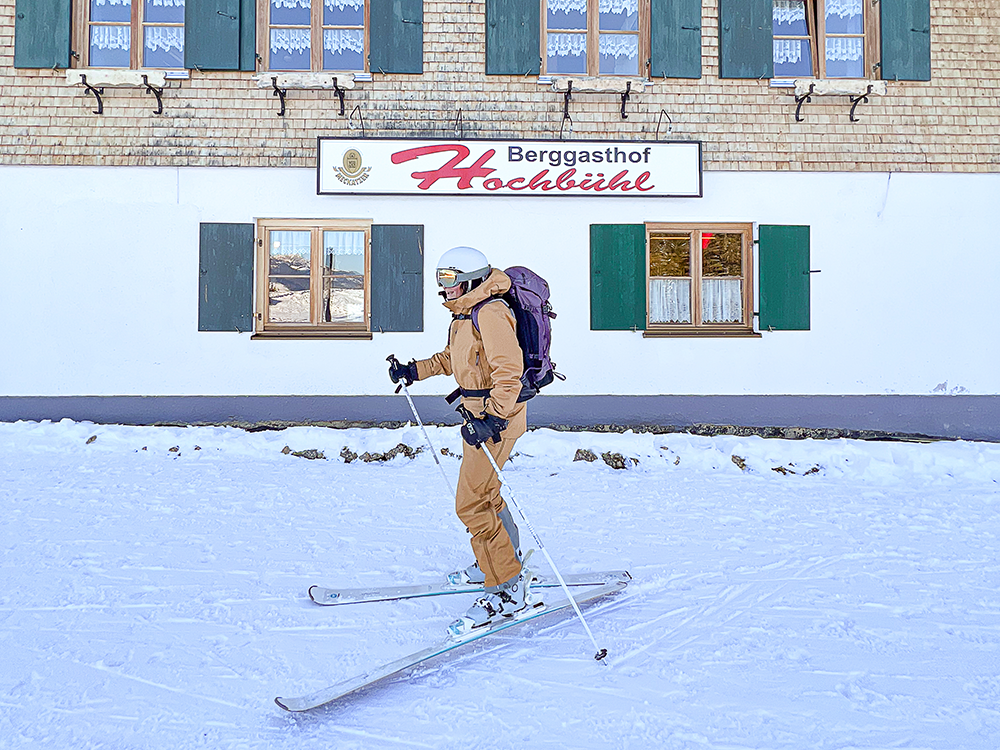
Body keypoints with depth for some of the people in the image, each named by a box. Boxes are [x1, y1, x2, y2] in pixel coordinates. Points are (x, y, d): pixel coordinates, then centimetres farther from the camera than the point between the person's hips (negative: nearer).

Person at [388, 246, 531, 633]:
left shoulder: (490, 314, -21)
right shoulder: (465, 314, 12)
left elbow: (509, 371, -30)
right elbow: (450, 358, 26)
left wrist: (492, 419, -37)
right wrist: (414, 370, 17)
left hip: (498, 415, -11)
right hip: (479, 412, 11)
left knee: (471, 503, -10)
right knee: (483, 491, 24)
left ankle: (507, 590, 1)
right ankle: (502, 559, 44)